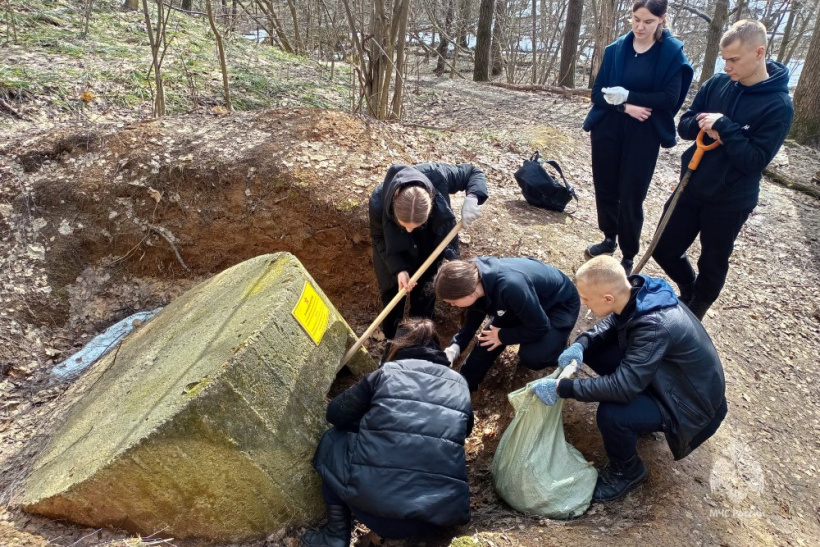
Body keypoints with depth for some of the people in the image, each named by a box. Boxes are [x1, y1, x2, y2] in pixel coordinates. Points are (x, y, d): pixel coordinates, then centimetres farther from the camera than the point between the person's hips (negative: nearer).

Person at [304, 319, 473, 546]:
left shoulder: (385, 374, 6)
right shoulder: (459, 385, 13)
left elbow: (336, 414, 13)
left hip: (377, 505, -3)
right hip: (442, 515, 4)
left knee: (333, 440, 24)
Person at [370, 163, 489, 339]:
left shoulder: (437, 176, -42)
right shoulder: (379, 202, -41)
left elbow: (474, 173, -22)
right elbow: (379, 238, -21)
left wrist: (472, 198, -43)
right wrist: (398, 268, -34)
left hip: (429, 246, 2)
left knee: (425, 295, 16)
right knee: (393, 293, 14)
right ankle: (391, 341, 40)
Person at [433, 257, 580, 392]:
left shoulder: (511, 287, -44)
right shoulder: (474, 277, -21)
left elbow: (539, 328, -28)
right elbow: (475, 314, 0)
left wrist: (502, 336, -15)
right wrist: (455, 347, -12)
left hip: (560, 303, -6)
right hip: (530, 301, 7)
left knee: (531, 356, -23)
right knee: (488, 338, -4)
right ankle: (463, 384, 14)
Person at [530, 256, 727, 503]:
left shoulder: (655, 326, -37)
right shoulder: (635, 291, -14)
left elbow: (623, 386, -37)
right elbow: (610, 324, 4)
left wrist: (562, 387, -32)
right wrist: (579, 345, -15)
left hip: (691, 400, -8)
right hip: (657, 371, 8)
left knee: (611, 415, -29)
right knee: (592, 350, -4)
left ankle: (628, 471, 3)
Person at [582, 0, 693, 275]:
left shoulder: (673, 52, -6)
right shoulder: (615, 49, 1)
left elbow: (669, 99, -12)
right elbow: (598, 92, -1)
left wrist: (626, 95, -18)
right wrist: (625, 107, -18)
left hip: (643, 136, -3)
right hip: (607, 130, 3)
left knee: (631, 196, 0)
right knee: (605, 188, 12)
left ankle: (628, 256, 15)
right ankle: (609, 238, 35)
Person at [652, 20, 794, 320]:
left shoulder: (779, 105, -15)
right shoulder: (717, 83, -2)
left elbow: (754, 160, -20)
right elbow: (684, 126, 3)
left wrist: (723, 126, -24)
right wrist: (706, 126, -17)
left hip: (730, 200, -4)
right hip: (692, 187, 5)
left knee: (712, 265, 11)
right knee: (664, 250, 12)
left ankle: (692, 316, 35)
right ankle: (688, 291, 41)